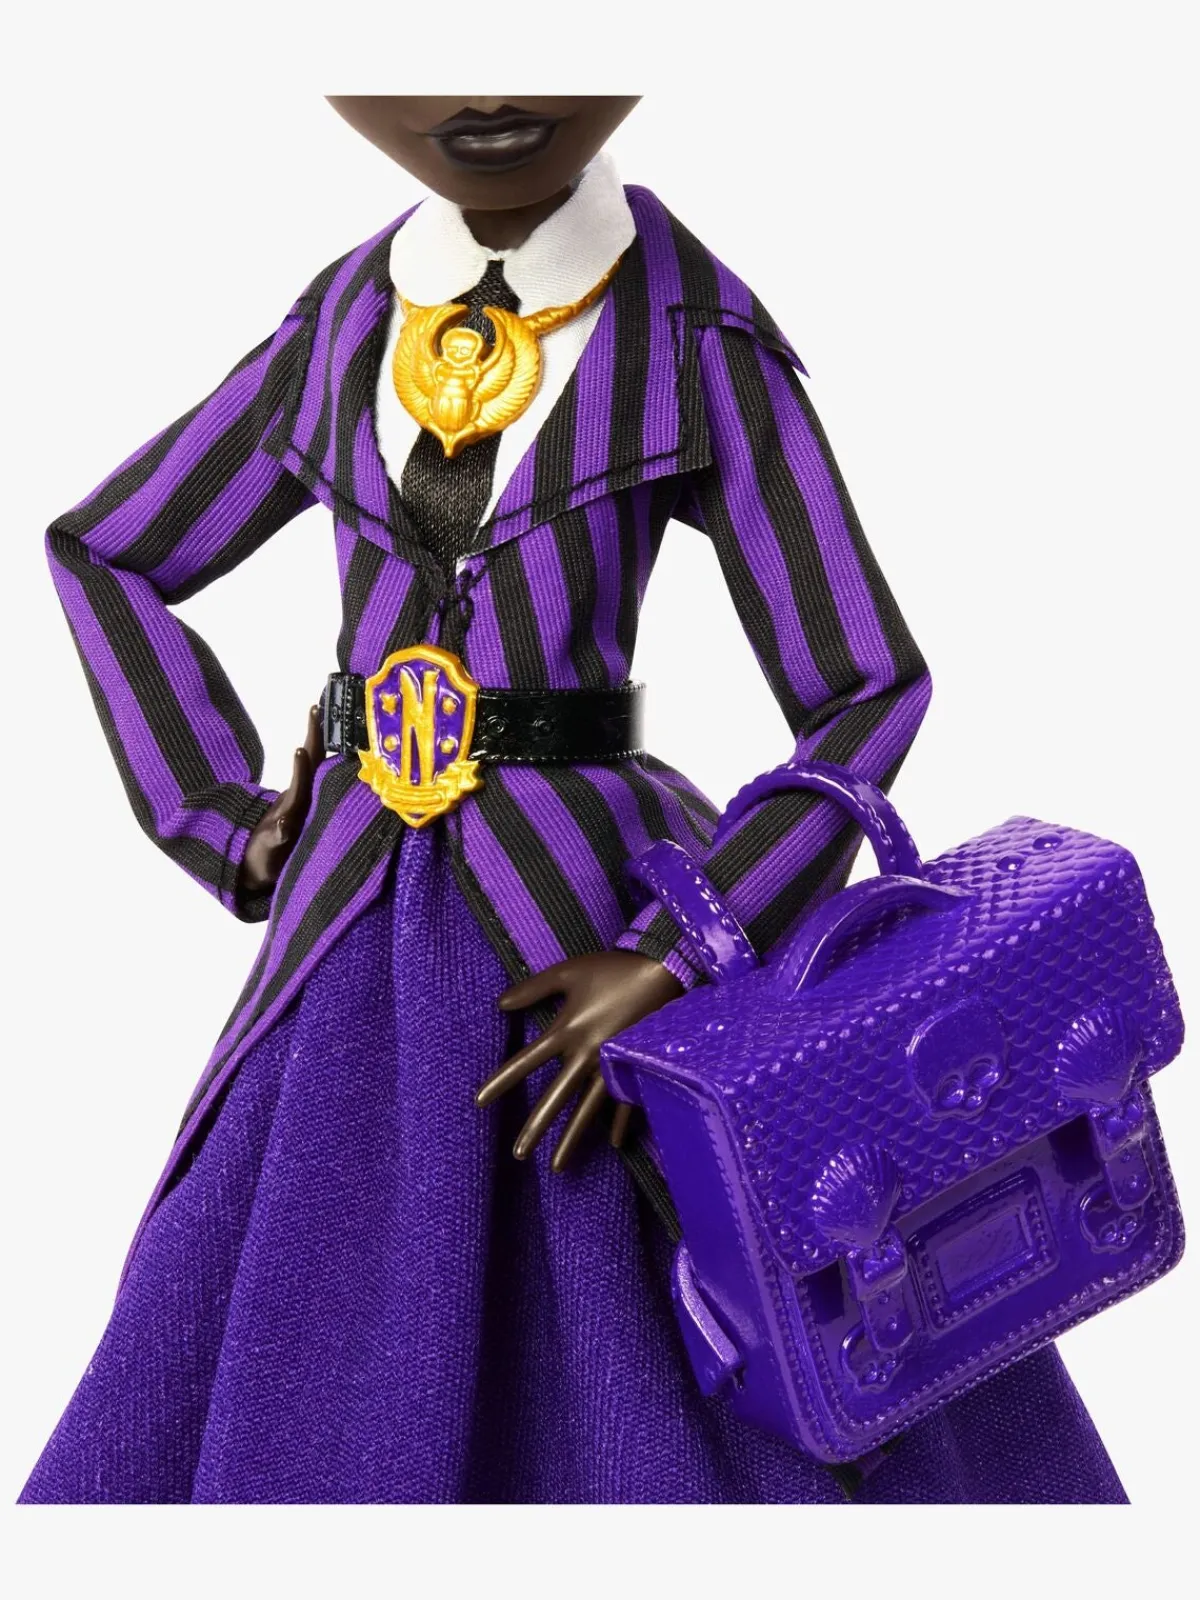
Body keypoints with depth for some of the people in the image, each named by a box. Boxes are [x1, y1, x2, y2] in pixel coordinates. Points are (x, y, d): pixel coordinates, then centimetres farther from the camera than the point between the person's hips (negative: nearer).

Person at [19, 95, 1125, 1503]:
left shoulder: (702, 343, -6)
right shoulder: (346, 329, 6)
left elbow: (868, 692, -7)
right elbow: (101, 550, 17)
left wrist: (672, 968, -16)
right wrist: (227, 828, 7)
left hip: (594, 909, -3)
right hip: (365, 934, 4)